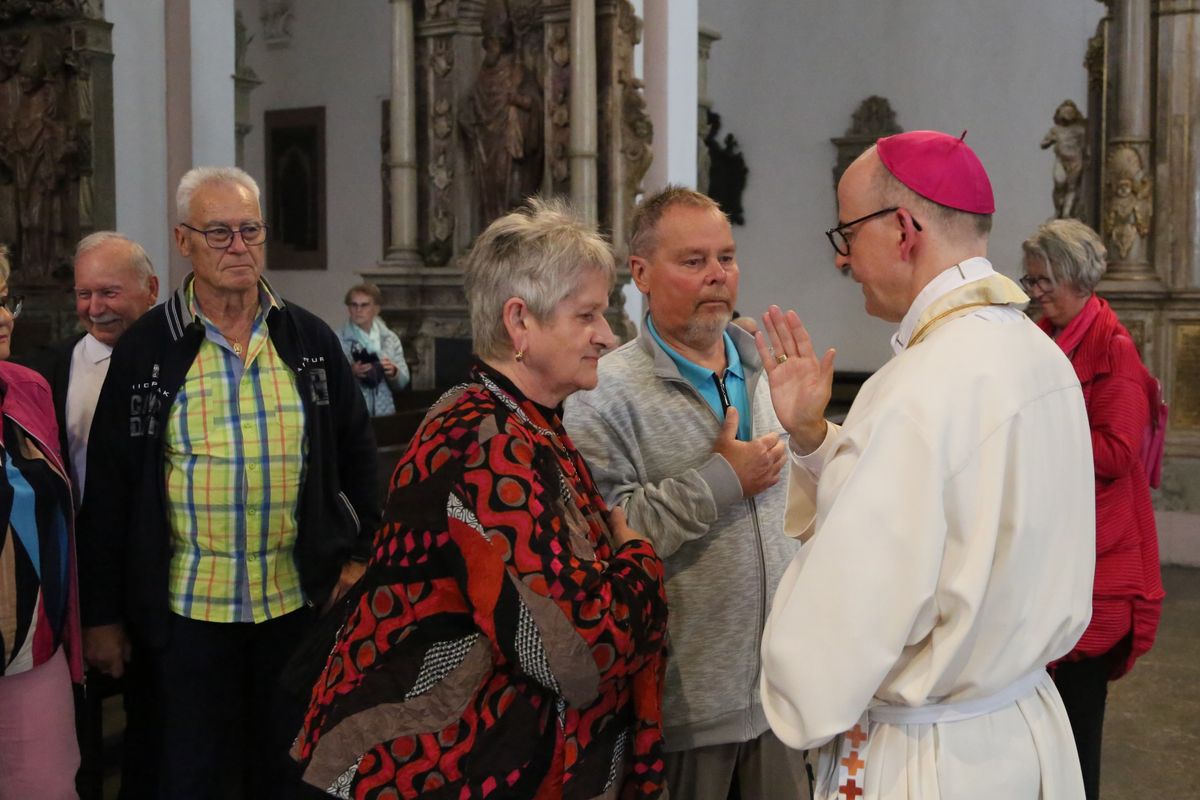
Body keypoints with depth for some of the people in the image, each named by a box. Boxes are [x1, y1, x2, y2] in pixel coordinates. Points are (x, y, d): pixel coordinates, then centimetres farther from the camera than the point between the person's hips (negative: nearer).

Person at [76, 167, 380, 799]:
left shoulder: (310, 341, 1)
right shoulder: (145, 349, -5)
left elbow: (356, 451, 9)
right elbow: (108, 488, -3)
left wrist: (360, 555, 3)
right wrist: (102, 615, -2)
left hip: (298, 600, 2)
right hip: (188, 605, -2)